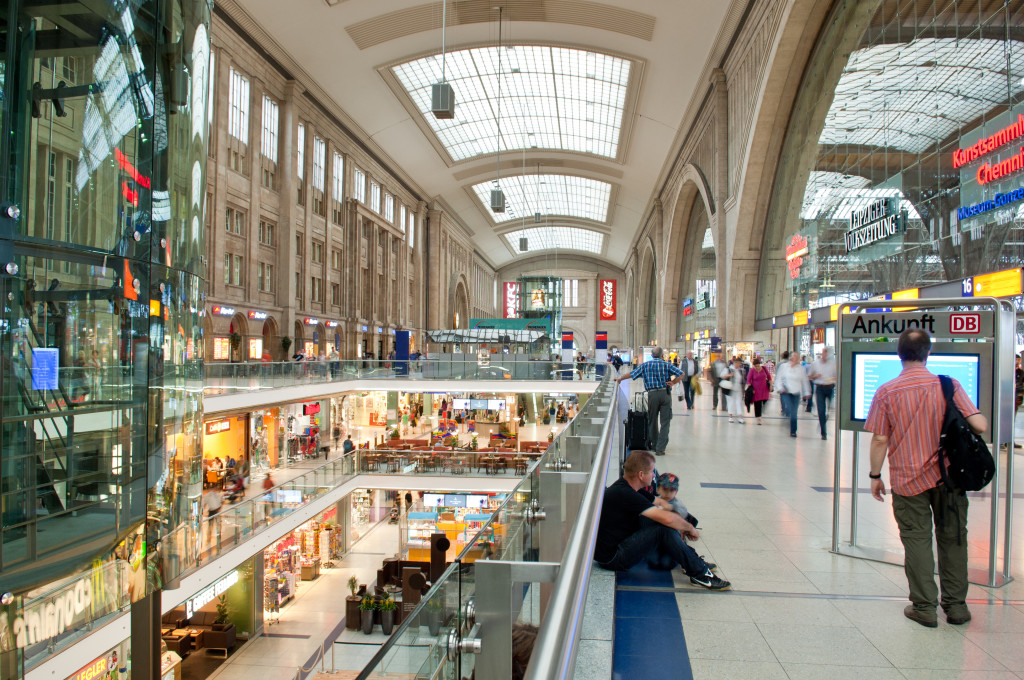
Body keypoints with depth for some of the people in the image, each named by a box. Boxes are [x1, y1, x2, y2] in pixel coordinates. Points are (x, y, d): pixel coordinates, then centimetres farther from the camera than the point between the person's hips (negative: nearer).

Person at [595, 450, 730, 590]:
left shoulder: (622, 487, 6)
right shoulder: (624, 494, -24)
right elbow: (667, 518, -28)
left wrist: (683, 527, 7)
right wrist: (690, 528, -9)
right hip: (612, 559, -10)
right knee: (664, 529, -18)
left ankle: (692, 561, 14)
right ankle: (699, 574, -4)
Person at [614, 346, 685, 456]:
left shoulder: (645, 365, 8)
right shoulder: (667, 364, 5)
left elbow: (631, 374, 13)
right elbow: (681, 374, -4)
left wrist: (620, 379, 27)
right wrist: (672, 383, 2)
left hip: (652, 394, 1)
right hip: (666, 393, -1)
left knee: (652, 421, 15)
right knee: (665, 422, 1)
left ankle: (654, 445, 24)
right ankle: (660, 448, -4)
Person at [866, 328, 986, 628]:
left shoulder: (886, 392, -10)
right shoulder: (948, 385, -7)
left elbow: (879, 440, -8)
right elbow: (980, 425, -11)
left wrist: (875, 475, 4)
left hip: (908, 480, -1)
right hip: (948, 476, 2)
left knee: (917, 540, 8)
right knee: (952, 538, 14)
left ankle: (924, 607, 13)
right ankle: (956, 606, 24)